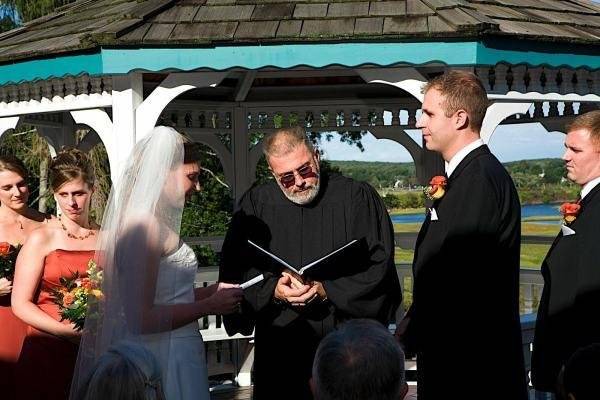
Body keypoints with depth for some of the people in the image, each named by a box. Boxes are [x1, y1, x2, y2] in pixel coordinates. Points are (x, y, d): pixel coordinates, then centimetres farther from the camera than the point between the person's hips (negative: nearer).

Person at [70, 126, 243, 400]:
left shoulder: (145, 220, 11)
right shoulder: (145, 226, -18)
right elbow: (141, 318, -23)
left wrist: (211, 292, 9)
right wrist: (209, 306, -16)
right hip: (165, 357, -9)